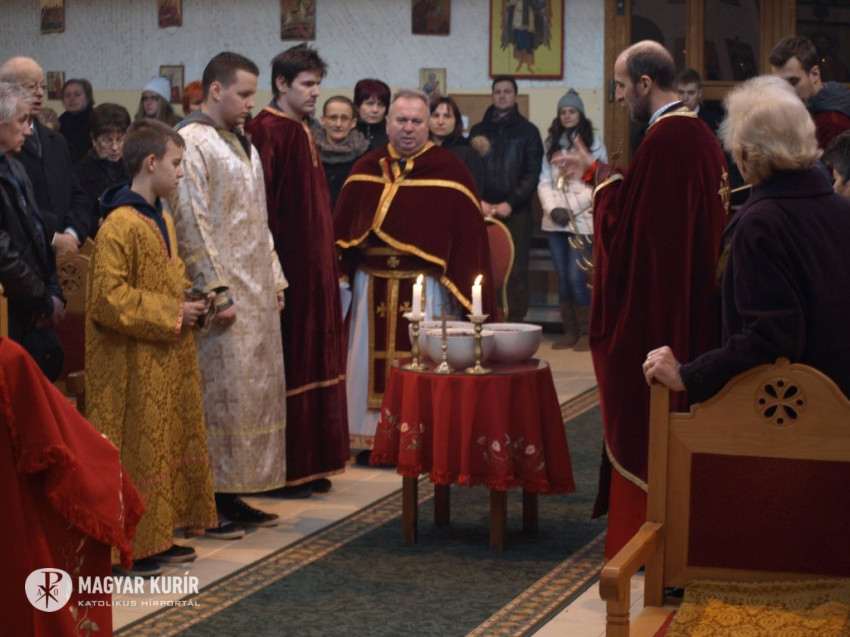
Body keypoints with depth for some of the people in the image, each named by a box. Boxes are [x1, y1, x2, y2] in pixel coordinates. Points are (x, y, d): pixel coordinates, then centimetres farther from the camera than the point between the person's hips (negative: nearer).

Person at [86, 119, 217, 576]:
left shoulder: (162, 220, 13)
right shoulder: (120, 225, -18)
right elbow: (108, 297, -23)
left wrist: (190, 303, 6)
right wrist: (171, 314, -19)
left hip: (167, 361, 10)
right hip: (133, 368, -10)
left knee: (170, 444, 14)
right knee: (134, 452, -3)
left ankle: (158, 537, 23)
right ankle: (127, 549, 4)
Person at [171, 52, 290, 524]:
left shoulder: (240, 144, 17)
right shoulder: (190, 143, -11)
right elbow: (192, 224, -17)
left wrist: (274, 280, 15)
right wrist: (218, 293, -19)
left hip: (257, 292, 9)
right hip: (222, 295, -9)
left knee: (255, 391, 10)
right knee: (218, 393, -6)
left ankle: (231, 495, 17)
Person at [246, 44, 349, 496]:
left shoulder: (301, 132, 15)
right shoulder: (267, 132, -13)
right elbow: (263, 205, -19)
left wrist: (326, 264, 17)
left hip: (314, 268, 9)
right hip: (288, 267, -9)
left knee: (314, 360, 12)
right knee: (288, 364, -4)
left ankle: (309, 463, 19)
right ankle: (283, 470, 4)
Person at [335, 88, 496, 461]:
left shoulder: (449, 172, -3)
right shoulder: (365, 171, 9)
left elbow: (469, 233, -6)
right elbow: (341, 231, 11)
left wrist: (465, 289, -11)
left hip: (426, 287, -3)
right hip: (372, 286, 4)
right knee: (371, 361, 8)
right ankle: (372, 438, 18)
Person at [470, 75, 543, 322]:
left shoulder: (528, 131, 9)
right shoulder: (478, 130, 14)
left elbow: (532, 174, 2)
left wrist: (509, 204, -9)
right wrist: (479, 201, -7)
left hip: (516, 212, -1)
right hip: (482, 212, 1)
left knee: (516, 272, -4)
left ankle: (516, 323, -1)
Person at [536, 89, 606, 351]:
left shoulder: (593, 143, 0)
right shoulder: (552, 143, 14)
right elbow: (544, 182, 9)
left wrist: (570, 209, -13)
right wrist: (553, 208, -8)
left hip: (582, 221, -5)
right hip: (554, 222, 5)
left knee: (576, 277, -11)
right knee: (562, 277, 5)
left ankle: (586, 332, -1)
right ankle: (569, 331, 11)